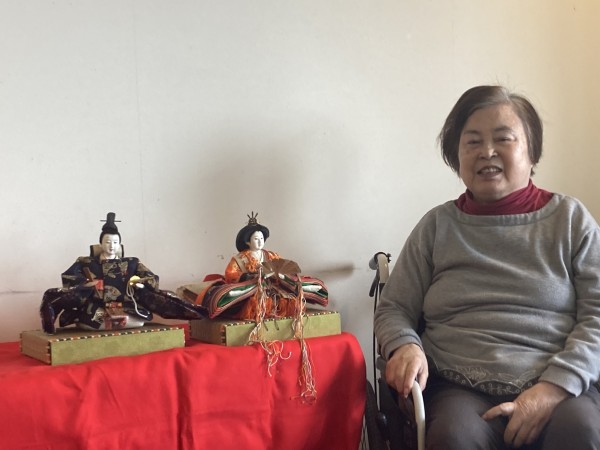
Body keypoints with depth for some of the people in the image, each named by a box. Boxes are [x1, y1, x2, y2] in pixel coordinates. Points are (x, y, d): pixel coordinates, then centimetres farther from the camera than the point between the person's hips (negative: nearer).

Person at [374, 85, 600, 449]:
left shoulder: (571, 218, 10)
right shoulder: (437, 226, 13)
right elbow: (393, 309, 14)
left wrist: (553, 389, -12)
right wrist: (405, 347, -10)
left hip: (558, 387, 0)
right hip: (461, 391, 0)